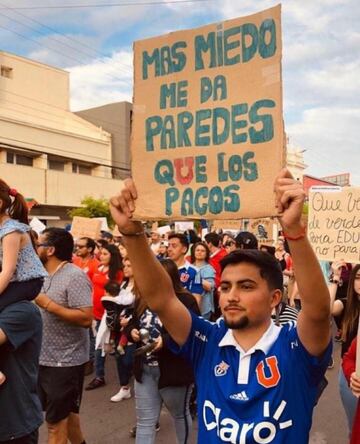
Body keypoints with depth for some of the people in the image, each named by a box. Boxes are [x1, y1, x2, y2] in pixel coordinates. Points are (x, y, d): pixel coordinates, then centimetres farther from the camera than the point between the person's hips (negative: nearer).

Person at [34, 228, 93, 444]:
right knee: (66, 413, 23)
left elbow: (86, 318, -26)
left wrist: (48, 304, -24)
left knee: (56, 423, 3)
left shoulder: (75, 276, -19)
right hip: (46, 358, 8)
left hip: (65, 361, -8)